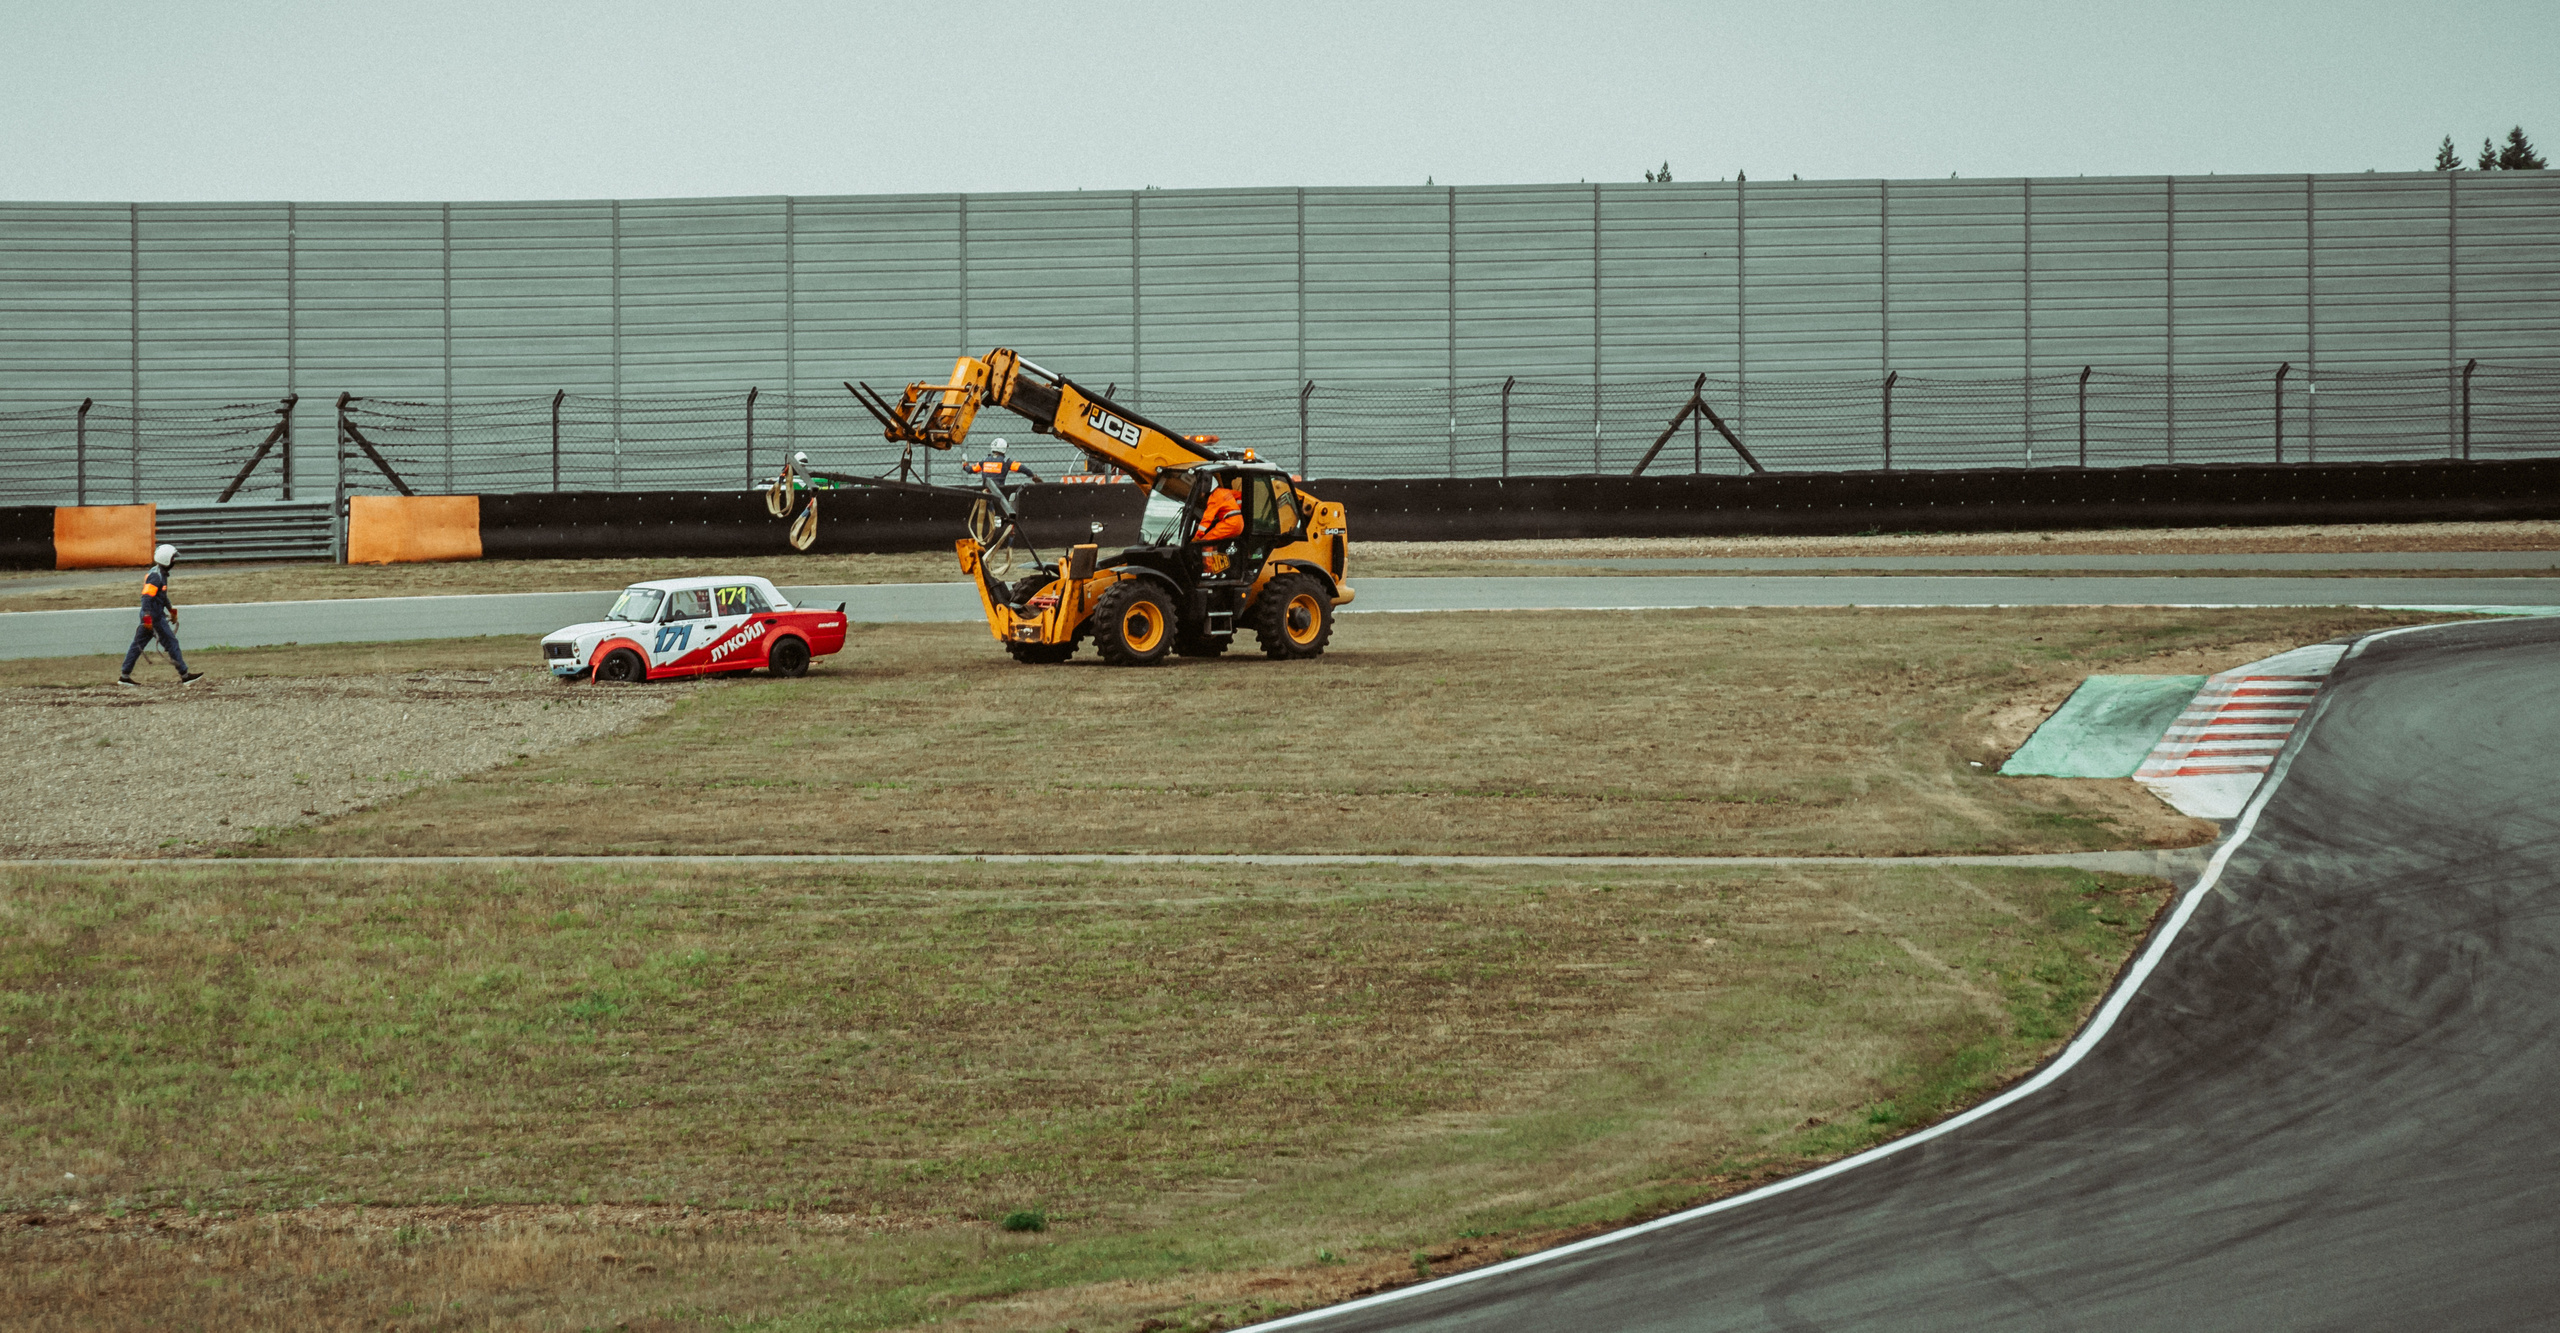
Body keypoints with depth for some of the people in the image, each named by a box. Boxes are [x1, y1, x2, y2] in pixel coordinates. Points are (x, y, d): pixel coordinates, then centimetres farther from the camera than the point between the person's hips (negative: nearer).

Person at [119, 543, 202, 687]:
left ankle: (124, 676, 12)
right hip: (154, 617, -10)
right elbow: (147, 597, -25)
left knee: (138, 644, 10)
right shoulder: (155, 576, -18)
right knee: (171, 643, -3)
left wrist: (171, 610, 37)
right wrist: (148, 618, -30)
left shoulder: (161, 574, 15)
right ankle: (184, 675, 2)